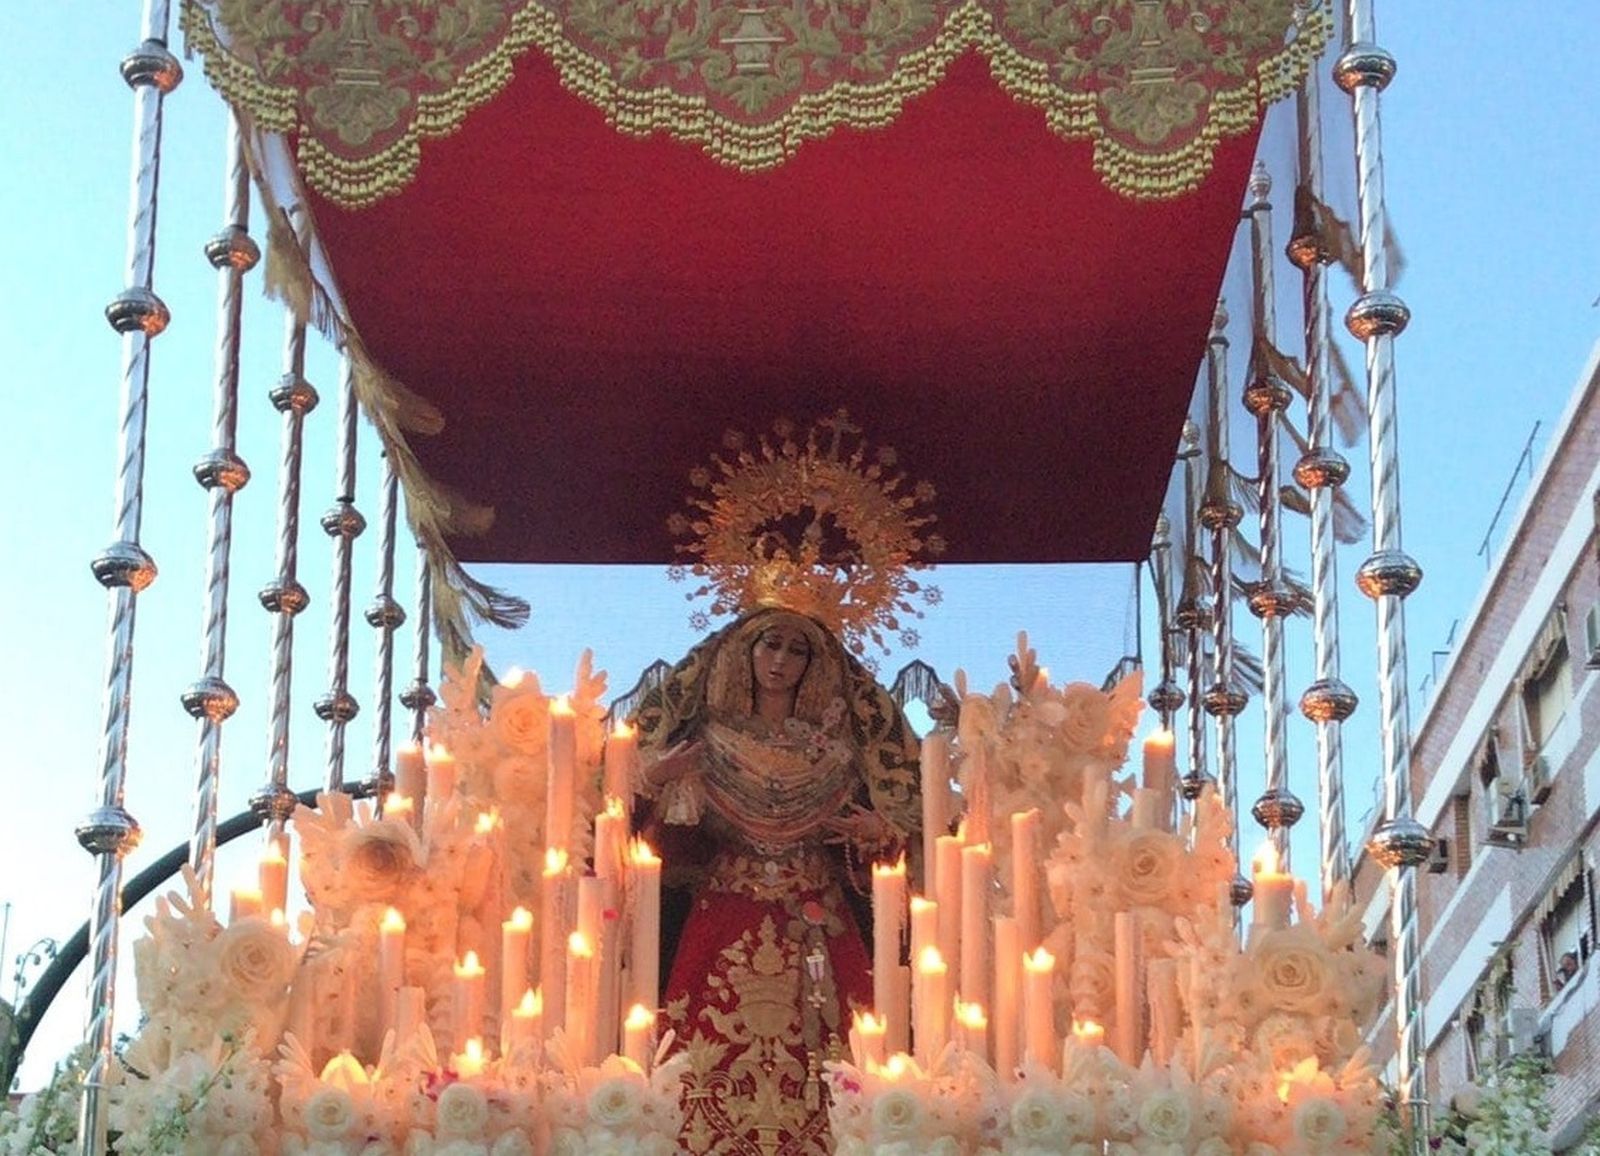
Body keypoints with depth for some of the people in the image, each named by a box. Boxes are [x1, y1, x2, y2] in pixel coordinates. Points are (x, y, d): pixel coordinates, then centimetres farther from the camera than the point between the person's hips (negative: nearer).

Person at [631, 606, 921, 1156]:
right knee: (721, 1058, -8)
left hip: (817, 926, 0)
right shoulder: (712, 735, 7)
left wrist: (875, 829, -10)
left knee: (809, 1063, -8)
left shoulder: (834, 740, 8)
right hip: (724, 922, 0)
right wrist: (655, 779, -12)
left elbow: (896, 823, 12)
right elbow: (673, 833, 6)